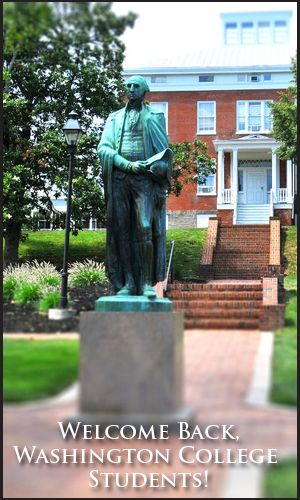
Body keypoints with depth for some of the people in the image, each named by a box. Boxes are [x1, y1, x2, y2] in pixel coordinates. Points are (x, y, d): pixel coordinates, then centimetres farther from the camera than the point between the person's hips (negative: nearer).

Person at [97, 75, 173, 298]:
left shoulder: (155, 117, 12)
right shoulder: (115, 118, 17)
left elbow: (164, 153, 8)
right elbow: (103, 148, 5)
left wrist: (161, 187, -6)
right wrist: (128, 165, -11)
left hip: (145, 179, -2)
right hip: (119, 178, 2)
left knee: (145, 229, -14)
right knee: (122, 231, -1)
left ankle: (147, 283, -12)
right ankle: (128, 282, 2)